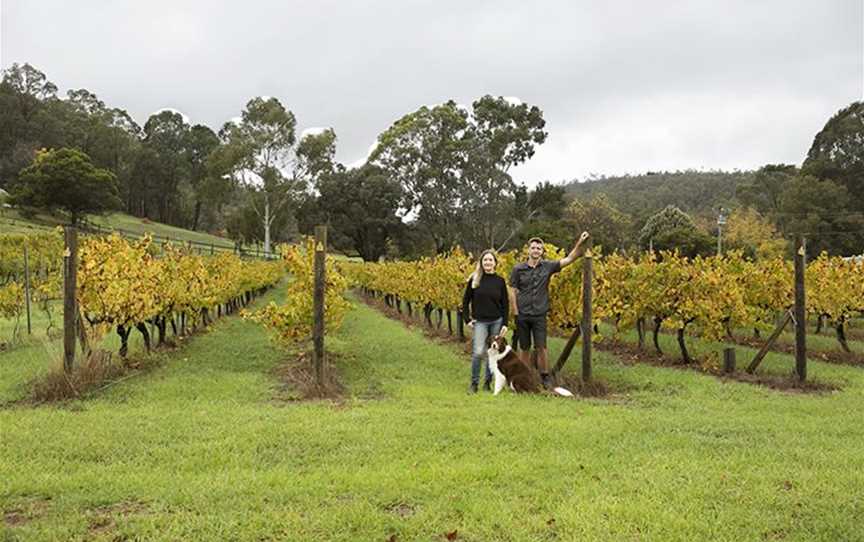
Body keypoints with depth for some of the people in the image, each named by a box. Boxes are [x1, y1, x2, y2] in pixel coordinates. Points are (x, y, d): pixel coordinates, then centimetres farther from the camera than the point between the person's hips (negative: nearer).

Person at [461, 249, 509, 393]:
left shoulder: (500, 281, 2)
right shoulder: (474, 279, -2)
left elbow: (505, 303, 5)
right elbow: (466, 300, 5)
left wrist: (505, 324, 0)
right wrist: (467, 319, -1)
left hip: (496, 321, 2)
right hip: (480, 321, -2)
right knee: (478, 352, -14)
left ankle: (488, 383, 21)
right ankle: (474, 383, 0)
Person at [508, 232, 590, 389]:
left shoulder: (547, 266, 2)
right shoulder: (518, 269, -1)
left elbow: (569, 259, -1)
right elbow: (513, 292, 1)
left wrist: (579, 243, -12)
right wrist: (515, 313, -4)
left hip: (539, 314, 0)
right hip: (522, 314, 0)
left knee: (541, 347, -1)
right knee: (524, 347, 9)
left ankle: (545, 377, 10)